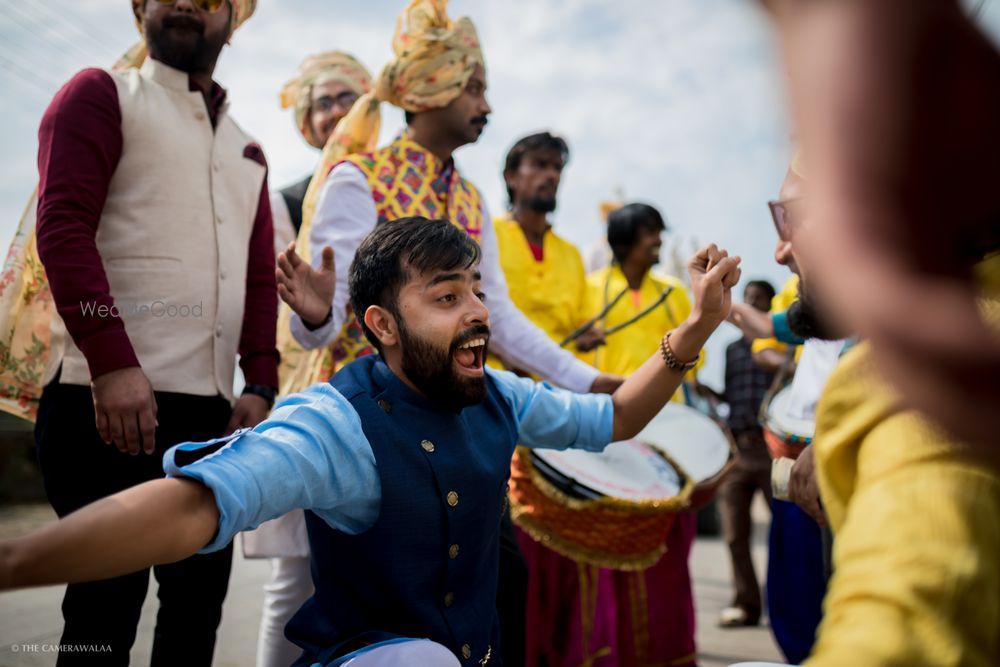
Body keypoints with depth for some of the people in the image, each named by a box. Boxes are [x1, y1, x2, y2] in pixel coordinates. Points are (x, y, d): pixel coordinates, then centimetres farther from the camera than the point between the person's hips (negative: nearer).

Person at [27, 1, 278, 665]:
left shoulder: (246, 150, 21)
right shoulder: (100, 94, 4)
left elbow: (261, 279, 16)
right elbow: (63, 225, -9)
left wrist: (260, 387, 4)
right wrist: (113, 362, -20)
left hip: (211, 410, 6)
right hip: (114, 398, -6)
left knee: (201, 589, 11)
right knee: (110, 598, 1)